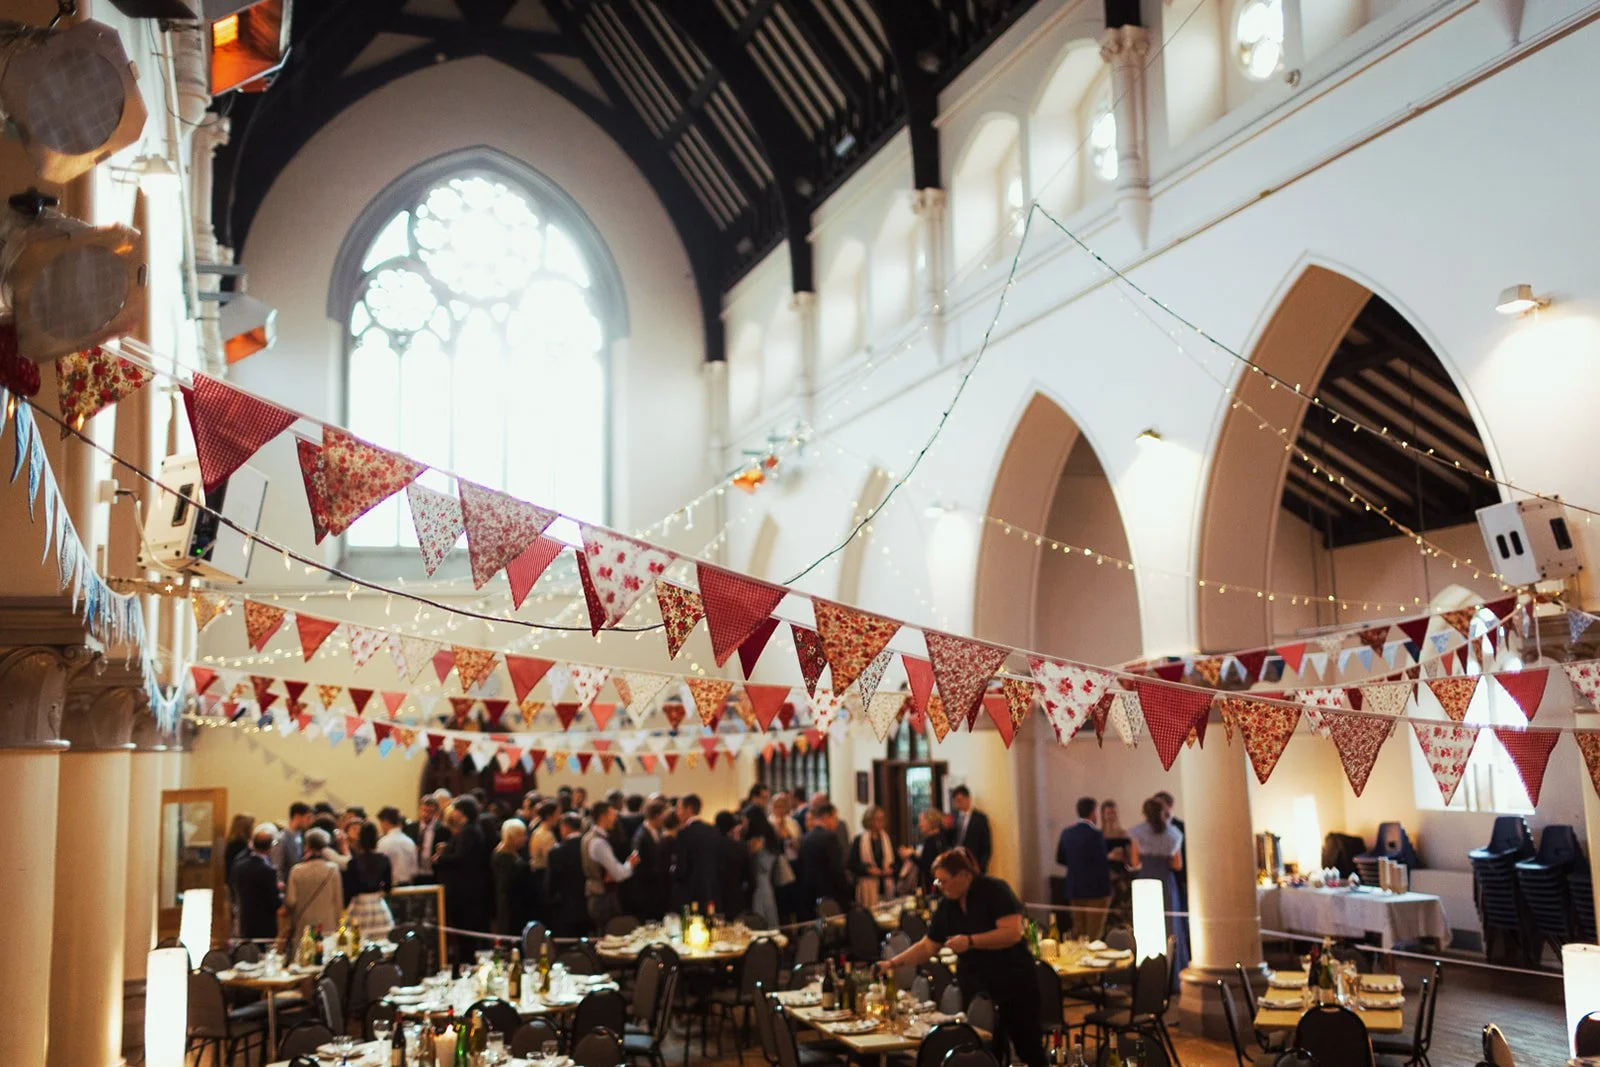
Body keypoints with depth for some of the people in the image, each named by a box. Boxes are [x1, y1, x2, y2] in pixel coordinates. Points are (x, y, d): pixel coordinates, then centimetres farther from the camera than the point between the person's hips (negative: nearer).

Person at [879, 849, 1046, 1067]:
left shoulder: (994, 891, -14)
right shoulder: (947, 905, 4)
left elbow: (1013, 932, -23)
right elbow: (928, 946, 10)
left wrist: (970, 941, -29)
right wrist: (893, 963, -1)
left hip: (1013, 984, -5)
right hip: (975, 989, 5)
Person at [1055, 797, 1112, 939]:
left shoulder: (1067, 833, 3)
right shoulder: (1096, 834, -16)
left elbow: (1060, 859, 9)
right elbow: (1103, 862, -17)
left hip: (1074, 889, 6)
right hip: (1096, 889, -6)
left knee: (1077, 931, 14)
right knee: (1094, 933, 0)